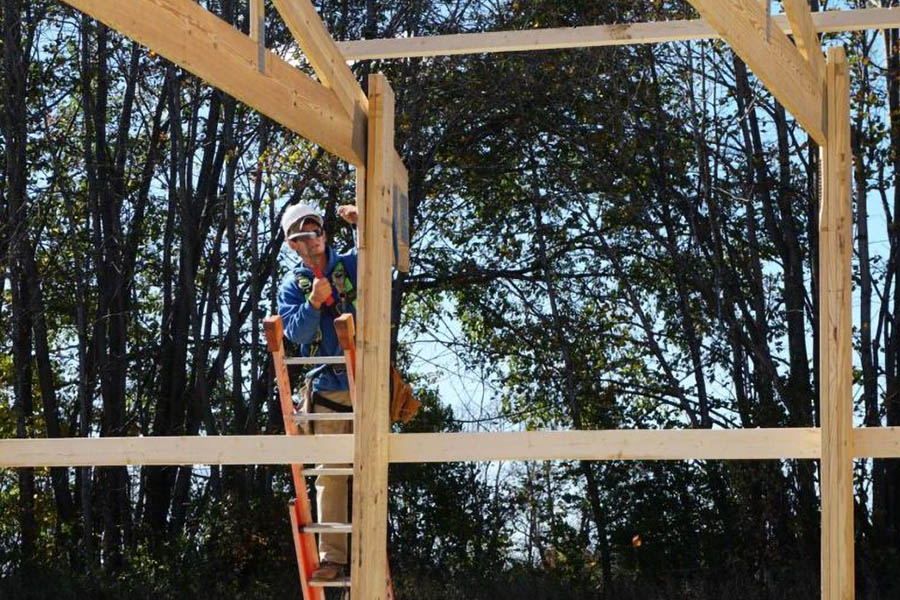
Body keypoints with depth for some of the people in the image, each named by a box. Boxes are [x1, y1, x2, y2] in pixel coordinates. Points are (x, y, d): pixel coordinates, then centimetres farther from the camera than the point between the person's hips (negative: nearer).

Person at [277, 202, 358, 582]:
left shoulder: (351, 265, 8)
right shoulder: (292, 286, 8)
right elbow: (296, 332, -4)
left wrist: (363, 223, -16)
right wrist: (313, 303, -21)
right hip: (325, 388, 1)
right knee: (329, 474, -1)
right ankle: (332, 556, 0)